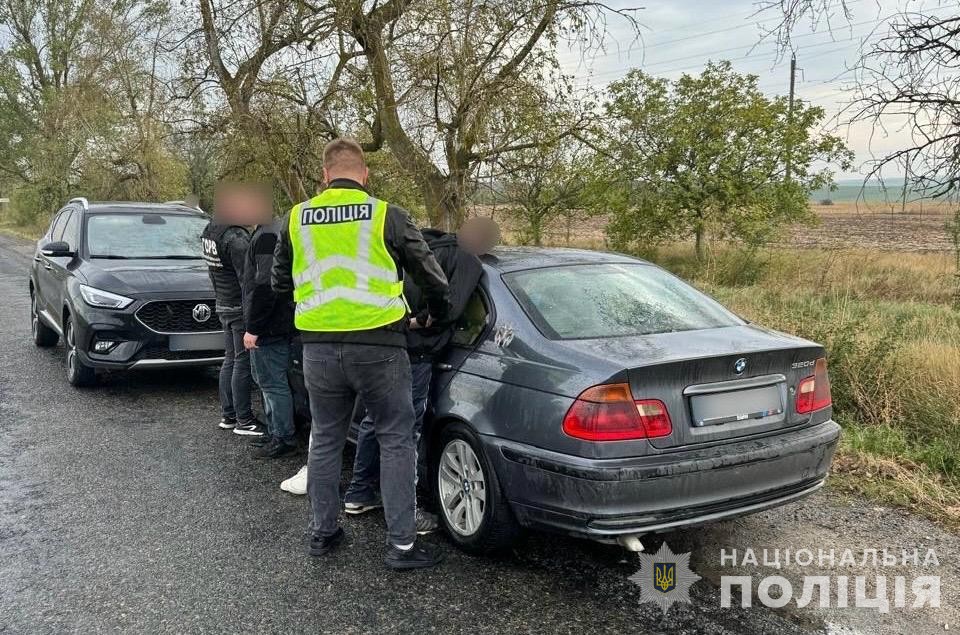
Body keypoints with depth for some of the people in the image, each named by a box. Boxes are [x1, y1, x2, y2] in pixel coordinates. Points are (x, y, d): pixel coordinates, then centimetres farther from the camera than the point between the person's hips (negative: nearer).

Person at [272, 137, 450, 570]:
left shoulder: (296, 218, 7)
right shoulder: (386, 215, -3)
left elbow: (280, 283, 18)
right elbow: (433, 277, 4)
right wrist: (436, 315, 23)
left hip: (318, 349, 4)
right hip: (377, 347, -3)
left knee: (325, 440, 19)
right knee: (396, 441, 7)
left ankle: (322, 532, 29)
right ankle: (402, 545, 10)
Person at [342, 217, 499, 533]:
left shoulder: (424, 243, 16)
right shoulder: (468, 262, -5)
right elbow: (450, 307, -17)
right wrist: (417, 322, -5)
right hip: (414, 353, -8)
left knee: (374, 420, 20)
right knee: (408, 431, 1)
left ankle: (359, 494, 32)